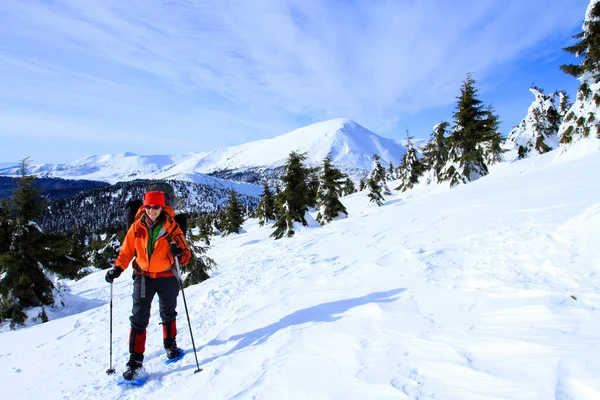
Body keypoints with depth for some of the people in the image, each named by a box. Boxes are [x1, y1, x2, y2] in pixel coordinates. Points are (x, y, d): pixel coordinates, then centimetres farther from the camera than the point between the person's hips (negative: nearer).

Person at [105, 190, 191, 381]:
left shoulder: (172, 228, -12)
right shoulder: (137, 228, -5)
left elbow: (186, 256, -10)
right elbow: (126, 252, 5)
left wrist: (179, 253, -31)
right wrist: (117, 269, -9)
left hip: (167, 278, -1)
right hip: (143, 277, 1)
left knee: (168, 314, 17)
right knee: (139, 318, 0)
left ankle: (170, 345, 40)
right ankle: (135, 360, 10)